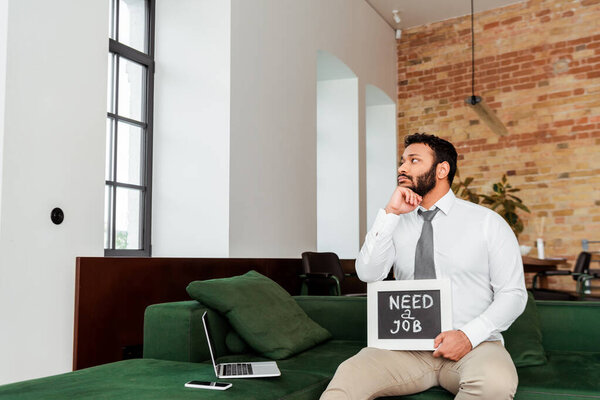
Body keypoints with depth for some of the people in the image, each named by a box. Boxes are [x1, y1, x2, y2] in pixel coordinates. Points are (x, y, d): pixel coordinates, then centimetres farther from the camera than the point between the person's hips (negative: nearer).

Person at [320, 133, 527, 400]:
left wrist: (468, 335, -15)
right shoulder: (396, 223, 12)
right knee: (348, 377, -29)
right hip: (408, 345, 1)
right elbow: (368, 274, -3)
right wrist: (390, 213, -9)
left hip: (473, 344, 0)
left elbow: (513, 294, 0)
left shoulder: (487, 222, 4)